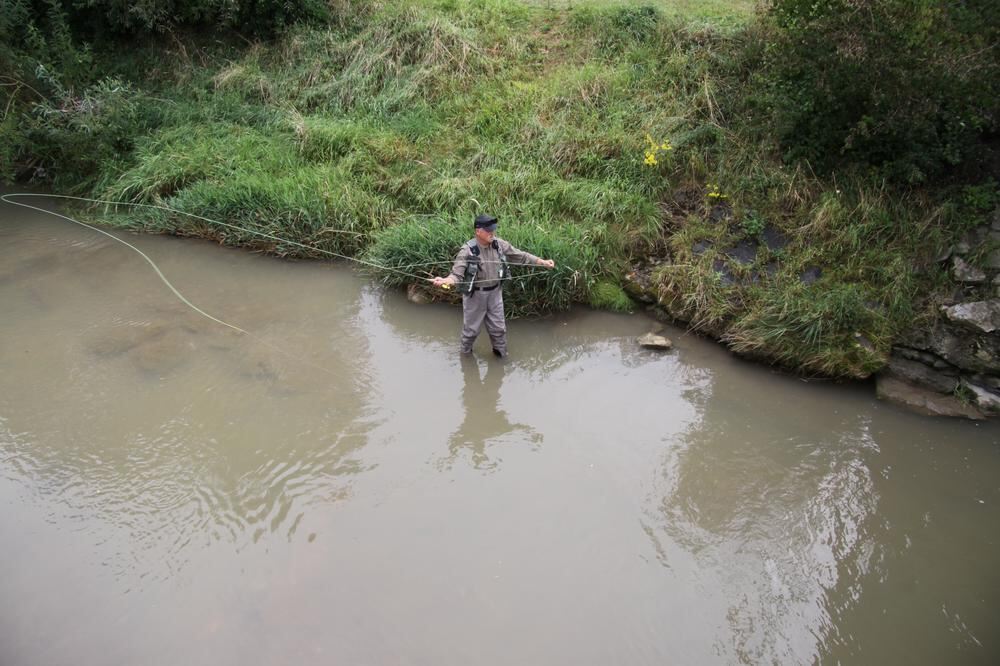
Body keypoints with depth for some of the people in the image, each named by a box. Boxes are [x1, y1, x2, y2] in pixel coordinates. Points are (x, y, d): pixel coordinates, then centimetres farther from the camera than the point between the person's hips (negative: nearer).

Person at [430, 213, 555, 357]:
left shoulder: (499, 244, -8)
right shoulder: (468, 250, -23)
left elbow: (521, 256, 0)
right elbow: (457, 274, -29)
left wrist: (543, 262, -2)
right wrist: (445, 280, -51)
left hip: (495, 292, 4)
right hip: (475, 295, -4)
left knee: (498, 327, 16)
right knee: (471, 328, 13)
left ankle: (501, 353, 38)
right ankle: (466, 353, 40)